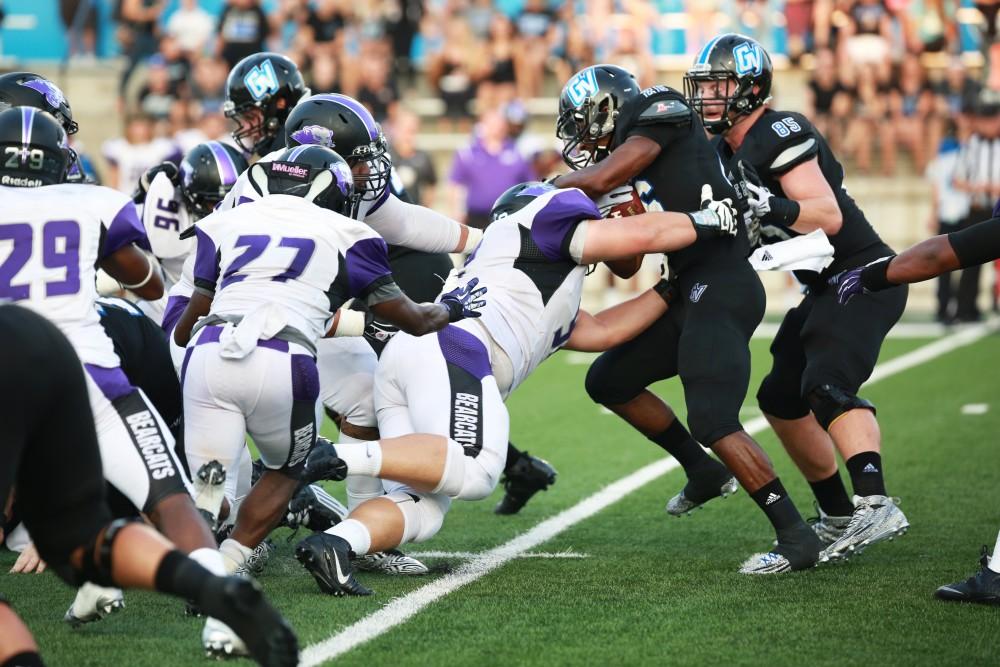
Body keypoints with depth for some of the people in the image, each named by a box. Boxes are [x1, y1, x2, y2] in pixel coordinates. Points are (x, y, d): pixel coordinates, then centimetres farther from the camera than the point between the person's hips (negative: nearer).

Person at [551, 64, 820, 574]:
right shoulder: (633, 172, 20)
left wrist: (559, 185, 3)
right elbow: (627, 265, 17)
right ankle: (705, 473, 27)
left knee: (713, 420, -18)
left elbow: (601, 179, -18)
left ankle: (796, 538, -13)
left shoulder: (660, 114, -5)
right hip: (689, 293, 10)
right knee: (608, 382, 18)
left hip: (721, 288, -10)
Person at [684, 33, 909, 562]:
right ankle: (839, 517, 21)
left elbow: (828, 217, -25)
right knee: (782, 398, 13)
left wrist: (771, 207, -41)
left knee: (826, 385, -28)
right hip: (828, 286, 11)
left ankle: (876, 506, -40)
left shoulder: (780, 136, -18)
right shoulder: (727, 152, 11)